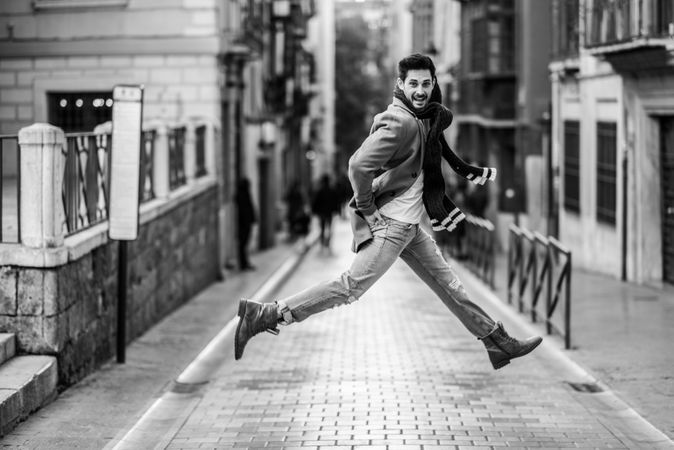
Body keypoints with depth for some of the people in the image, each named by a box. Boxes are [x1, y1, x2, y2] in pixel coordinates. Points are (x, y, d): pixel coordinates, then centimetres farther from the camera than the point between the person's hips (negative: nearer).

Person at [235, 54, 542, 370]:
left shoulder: (425, 118, 10)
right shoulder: (400, 122, -19)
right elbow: (359, 165, -27)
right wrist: (367, 210, -18)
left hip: (408, 225, 10)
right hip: (390, 222, -10)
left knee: (447, 282, 15)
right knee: (352, 287, -13)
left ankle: (497, 342, 23)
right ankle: (263, 315, -13)